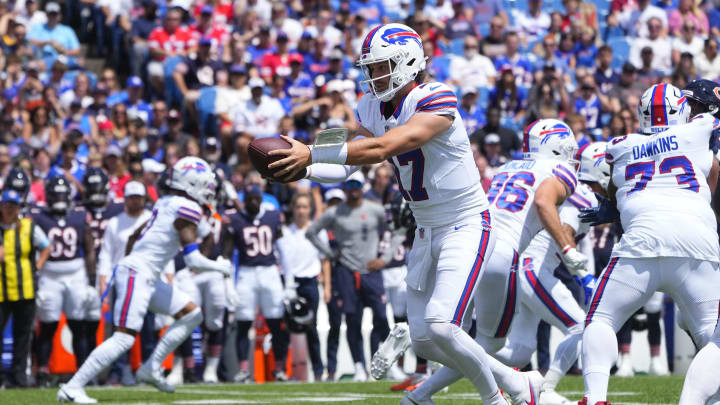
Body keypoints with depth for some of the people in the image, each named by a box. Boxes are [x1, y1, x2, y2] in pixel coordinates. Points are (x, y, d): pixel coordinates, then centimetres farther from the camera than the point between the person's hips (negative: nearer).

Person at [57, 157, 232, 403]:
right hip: (137, 275, -10)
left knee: (192, 315, 14)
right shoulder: (187, 209, -12)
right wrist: (219, 267, 1)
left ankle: (151, 369, 14)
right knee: (124, 338, -15)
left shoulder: (167, 204, 16)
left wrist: (128, 264, 31)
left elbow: (134, 237, 23)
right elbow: (193, 260, -15)